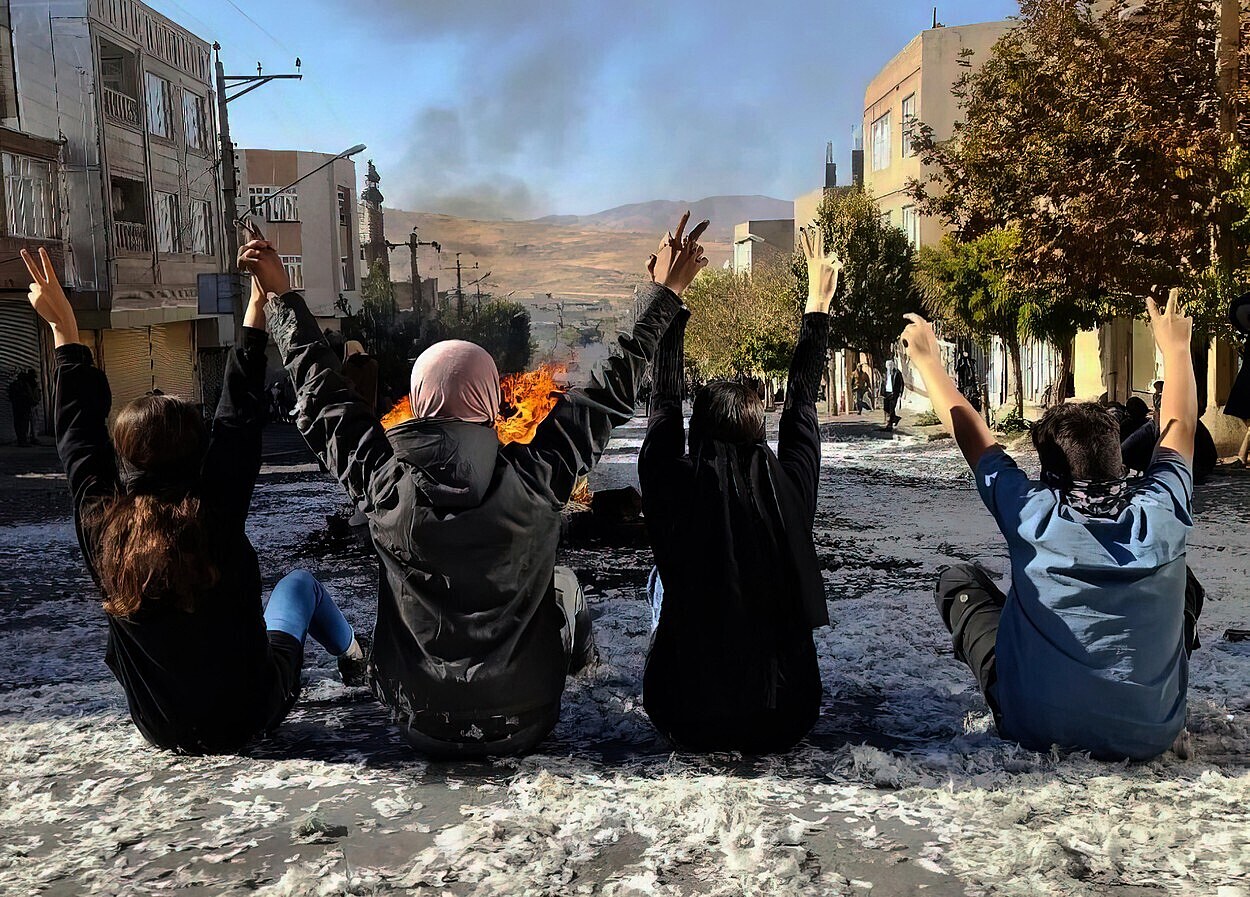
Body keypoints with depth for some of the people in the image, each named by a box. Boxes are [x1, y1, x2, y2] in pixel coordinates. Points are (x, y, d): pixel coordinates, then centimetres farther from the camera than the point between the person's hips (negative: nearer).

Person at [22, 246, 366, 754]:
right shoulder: (216, 517, -27)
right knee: (299, 583, 23)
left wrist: (63, 326, 5)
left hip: (160, 728, 3)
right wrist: (258, 303, -9)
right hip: (248, 718, -3)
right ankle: (354, 660, 51)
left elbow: (79, 427, -5)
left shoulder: (100, 525, -19)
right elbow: (240, 412, -17)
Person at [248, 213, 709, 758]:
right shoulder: (535, 479, -22)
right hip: (522, 727, -1)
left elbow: (321, 391, -2)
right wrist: (664, 292, 3)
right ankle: (580, 658, 57)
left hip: (420, 728, 1)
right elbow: (611, 390, -9)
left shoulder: (386, 485, -18)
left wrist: (280, 296, 11)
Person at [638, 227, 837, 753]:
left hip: (689, 723, -1)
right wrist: (818, 304, 17)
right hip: (784, 723, 1)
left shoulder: (674, 488, -17)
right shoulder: (788, 489, -13)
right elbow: (803, 400, 4)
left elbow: (664, 403, 0)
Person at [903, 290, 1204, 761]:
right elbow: (1180, 426, 12)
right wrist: (1175, 345, 26)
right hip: (1150, 734, 2)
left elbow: (971, 434, 2)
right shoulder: (1161, 512, -8)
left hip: (1037, 729, -2)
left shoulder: (1033, 514, -13)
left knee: (958, 579, 16)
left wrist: (927, 360, 14)